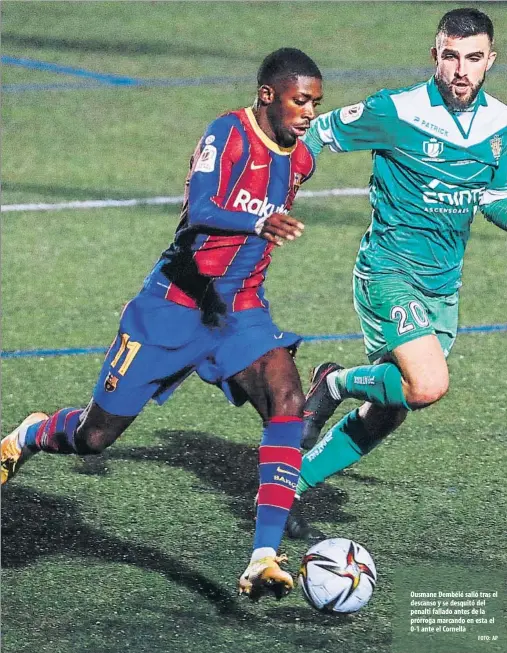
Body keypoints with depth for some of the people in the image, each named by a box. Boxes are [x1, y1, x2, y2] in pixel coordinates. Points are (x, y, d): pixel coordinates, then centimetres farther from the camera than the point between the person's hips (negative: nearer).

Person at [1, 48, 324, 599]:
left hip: (242, 310, 5)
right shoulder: (228, 133, -16)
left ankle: (263, 560, -27)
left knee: (288, 402, -24)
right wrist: (259, 223, -48)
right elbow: (199, 212, -32)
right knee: (95, 435, 4)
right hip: (175, 304, -5)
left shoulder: (300, 160, 5)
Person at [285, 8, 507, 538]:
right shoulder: (395, 112, -14)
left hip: (443, 285, 6)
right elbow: (320, 133, -2)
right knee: (428, 385, -27)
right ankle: (336, 383, 2)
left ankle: (291, 487, 25)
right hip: (389, 270, -6)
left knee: (386, 413, 10)